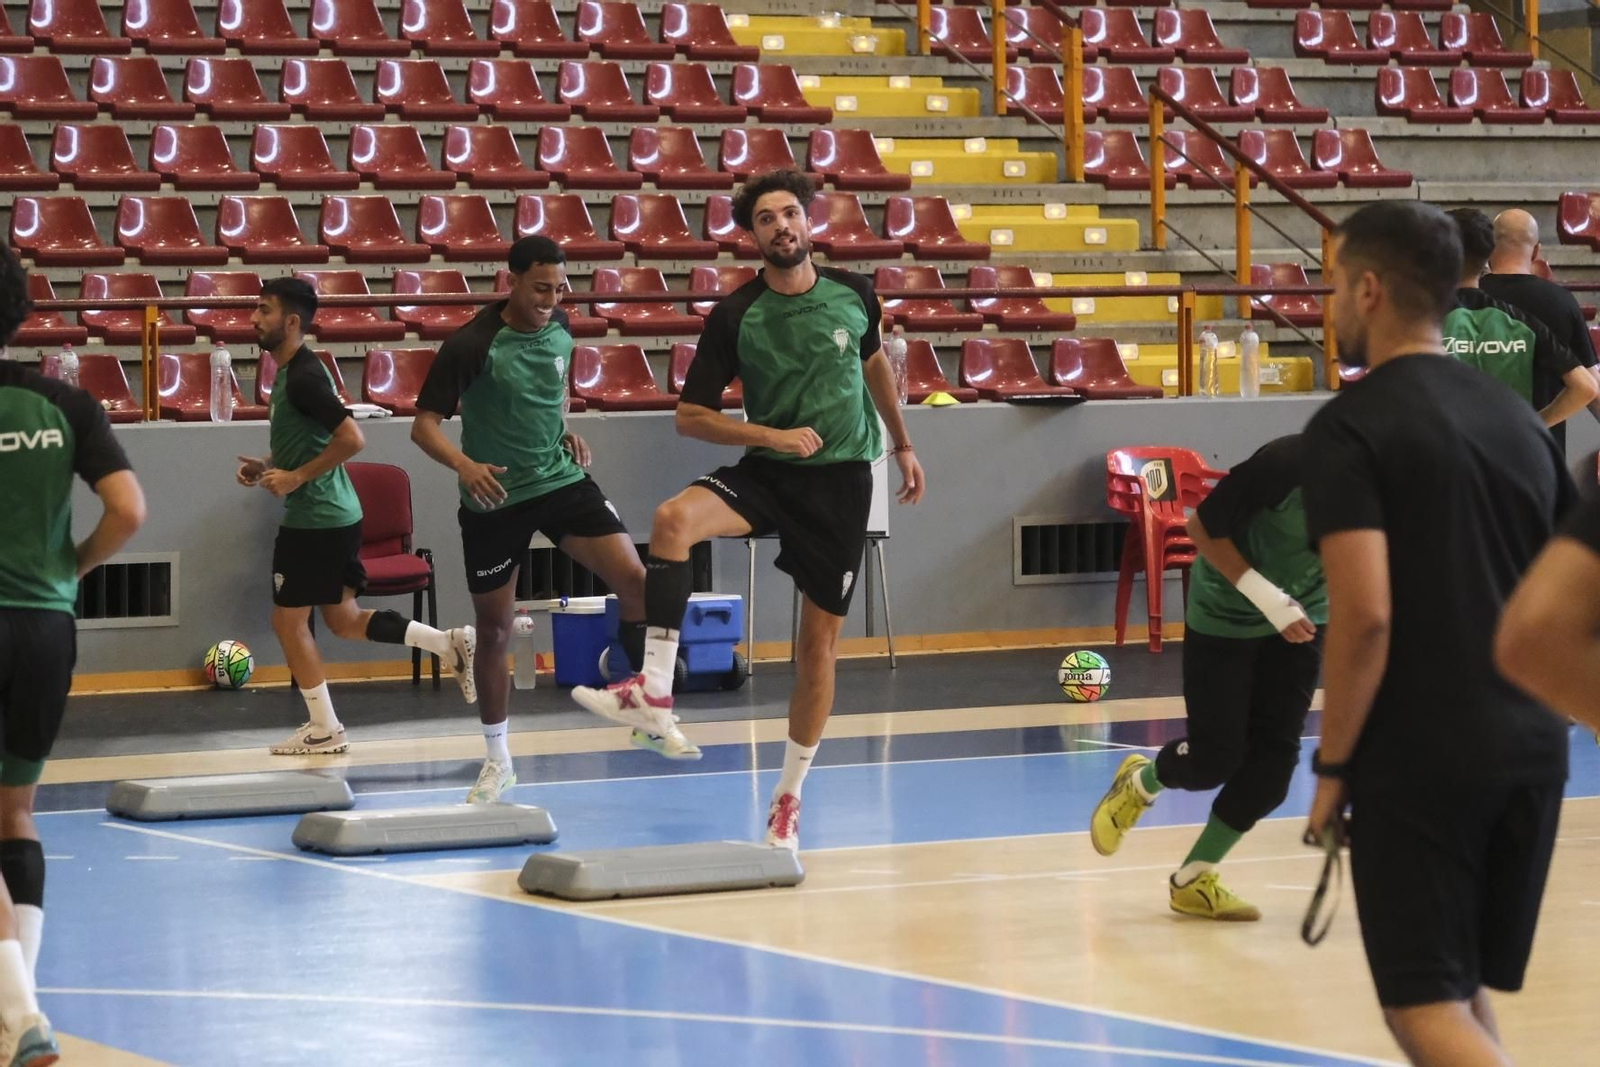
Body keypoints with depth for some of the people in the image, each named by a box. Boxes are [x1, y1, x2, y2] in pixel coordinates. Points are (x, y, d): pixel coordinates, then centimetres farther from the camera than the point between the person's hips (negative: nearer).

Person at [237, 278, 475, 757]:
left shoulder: (303, 377, -19)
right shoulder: (290, 371, 13)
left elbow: (351, 438, -27)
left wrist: (296, 478, -21)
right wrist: (269, 465, 12)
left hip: (315, 518, -10)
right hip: (336, 514, 10)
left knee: (289, 619, 1)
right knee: (342, 618, 15)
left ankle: (324, 729, 9)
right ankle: (450, 643, 12)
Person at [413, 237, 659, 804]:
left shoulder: (559, 330, 0)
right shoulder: (470, 346, -17)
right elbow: (425, 424, -15)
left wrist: (566, 433, 6)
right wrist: (464, 464, -32)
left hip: (561, 479, 4)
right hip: (493, 499, -4)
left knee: (634, 578, -14)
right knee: (494, 629, 5)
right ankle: (497, 760, 22)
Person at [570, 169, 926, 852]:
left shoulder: (852, 296, -1)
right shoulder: (735, 317, -7)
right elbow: (690, 416, -4)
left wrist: (902, 443, 25)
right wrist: (773, 435, -15)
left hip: (842, 480, 1)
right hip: (766, 474, -1)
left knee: (820, 641, 1)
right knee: (674, 519, -32)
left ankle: (788, 799, 15)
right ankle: (654, 690, -32)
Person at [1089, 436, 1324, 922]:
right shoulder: (1287, 463, -33)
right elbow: (1203, 527, -22)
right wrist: (1268, 598, -29)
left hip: (1301, 619, 4)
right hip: (1226, 613, -4)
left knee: (1275, 757, -5)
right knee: (1214, 757, -3)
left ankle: (1193, 881, 14)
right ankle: (1138, 785, 35)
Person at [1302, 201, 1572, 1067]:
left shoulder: (1352, 426, -10)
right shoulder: (1517, 416, 12)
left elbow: (1366, 615, -19)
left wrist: (1333, 764, -10)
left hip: (1416, 761, -7)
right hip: (1530, 750, 7)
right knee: (1463, 992, 19)